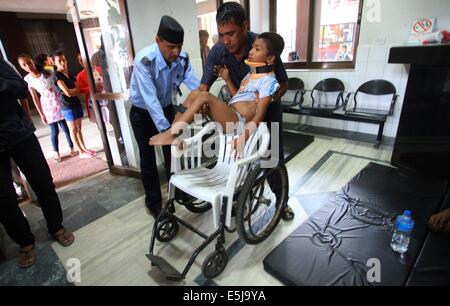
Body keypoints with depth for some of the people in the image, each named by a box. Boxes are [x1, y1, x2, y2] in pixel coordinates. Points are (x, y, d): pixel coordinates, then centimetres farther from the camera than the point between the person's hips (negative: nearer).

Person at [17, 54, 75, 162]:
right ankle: (56, 152, 23)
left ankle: (72, 148, 23)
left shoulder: (47, 71, -2)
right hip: (48, 106, 0)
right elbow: (35, 98, 0)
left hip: (60, 103, 1)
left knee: (66, 128, 4)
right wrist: (41, 114, 1)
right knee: (54, 131, 4)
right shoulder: (28, 79, -2)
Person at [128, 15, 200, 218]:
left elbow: (195, 85, -22)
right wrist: (165, 130, -47)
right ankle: (154, 203, 20)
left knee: (173, 153, 11)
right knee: (148, 159, 3)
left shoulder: (182, 58, -16)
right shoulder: (144, 60, -31)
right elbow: (150, 99, -39)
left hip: (167, 109, 5)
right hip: (142, 113, -4)